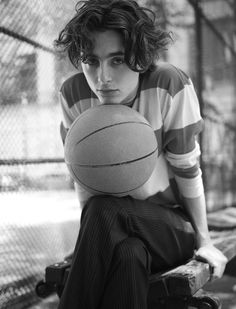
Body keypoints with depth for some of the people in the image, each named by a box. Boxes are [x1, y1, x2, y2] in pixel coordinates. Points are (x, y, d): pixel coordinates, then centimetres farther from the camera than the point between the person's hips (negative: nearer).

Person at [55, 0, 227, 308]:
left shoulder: (171, 85, -21)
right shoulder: (73, 95, -11)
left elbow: (187, 169, -13)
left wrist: (203, 239, -5)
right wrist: (91, 235, -13)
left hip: (174, 224, -2)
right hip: (113, 226, 2)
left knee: (103, 212, -31)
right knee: (128, 254, -33)